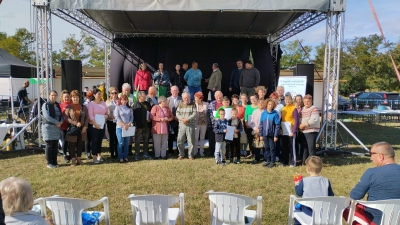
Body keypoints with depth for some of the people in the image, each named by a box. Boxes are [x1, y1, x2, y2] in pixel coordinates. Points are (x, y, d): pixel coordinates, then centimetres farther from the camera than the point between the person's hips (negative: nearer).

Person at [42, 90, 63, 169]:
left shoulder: (58, 105, 15)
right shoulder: (46, 105, -4)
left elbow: (61, 115, 13)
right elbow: (46, 116, -16)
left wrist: (61, 122, -8)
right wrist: (57, 122, -18)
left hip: (57, 127, 6)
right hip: (48, 127, -5)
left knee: (55, 145, 6)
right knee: (49, 145, -3)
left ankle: (54, 162, 14)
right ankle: (49, 163, 4)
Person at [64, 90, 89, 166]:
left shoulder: (83, 107, 8)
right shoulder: (68, 107, 1)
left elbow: (87, 117, 8)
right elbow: (66, 118, -7)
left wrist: (85, 126, -4)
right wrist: (75, 123, -17)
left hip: (82, 129, 2)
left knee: (80, 144, 6)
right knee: (72, 144, 3)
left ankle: (78, 158, 19)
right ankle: (73, 159, 14)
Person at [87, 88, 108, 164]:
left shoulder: (103, 103, 9)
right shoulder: (91, 103, -7)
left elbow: (106, 113, 16)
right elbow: (90, 115, -13)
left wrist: (106, 116, -7)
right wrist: (95, 124, -19)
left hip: (102, 125, 5)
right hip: (93, 125, -5)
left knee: (100, 141, 12)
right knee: (94, 141, 0)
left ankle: (99, 156, 21)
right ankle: (94, 157, 6)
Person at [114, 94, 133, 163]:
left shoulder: (129, 108, 10)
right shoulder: (118, 108, 1)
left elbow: (131, 117, 7)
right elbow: (117, 117, -7)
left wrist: (128, 125, -8)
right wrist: (124, 125, -13)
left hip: (128, 128, 3)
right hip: (120, 127, -3)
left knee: (127, 143, 6)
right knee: (121, 143, -3)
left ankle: (125, 157, 14)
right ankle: (120, 158, 4)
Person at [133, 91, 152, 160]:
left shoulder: (147, 104, 9)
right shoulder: (135, 104, -6)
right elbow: (133, 115, -10)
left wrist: (149, 119, -1)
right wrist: (135, 124, -15)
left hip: (146, 125, 5)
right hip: (138, 126, -5)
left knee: (146, 140, 12)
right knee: (137, 141, 5)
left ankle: (145, 154, 21)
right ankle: (137, 154, 15)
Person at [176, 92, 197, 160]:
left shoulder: (193, 105, 2)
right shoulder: (180, 105, 10)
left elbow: (195, 114, -7)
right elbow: (177, 113, 5)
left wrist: (187, 119, -16)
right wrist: (182, 119, -13)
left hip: (191, 125, -2)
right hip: (182, 125, 2)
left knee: (190, 141, 1)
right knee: (180, 140, 2)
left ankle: (190, 155, 13)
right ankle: (181, 154, 17)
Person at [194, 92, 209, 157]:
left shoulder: (206, 104, -2)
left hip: (204, 123, 2)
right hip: (196, 123, -2)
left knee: (202, 137, 11)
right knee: (196, 137, -2)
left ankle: (201, 151, 21)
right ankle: (195, 151, 13)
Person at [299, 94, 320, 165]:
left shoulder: (314, 109, -6)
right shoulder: (302, 109, 17)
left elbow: (314, 120, -18)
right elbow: (299, 118, 18)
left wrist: (304, 124, -18)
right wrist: (300, 125, -2)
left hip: (311, 131, -8)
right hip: (303, 132, 8)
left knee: (311, 148, -10)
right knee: (304, 147, 14)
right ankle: (304, 162, 25)